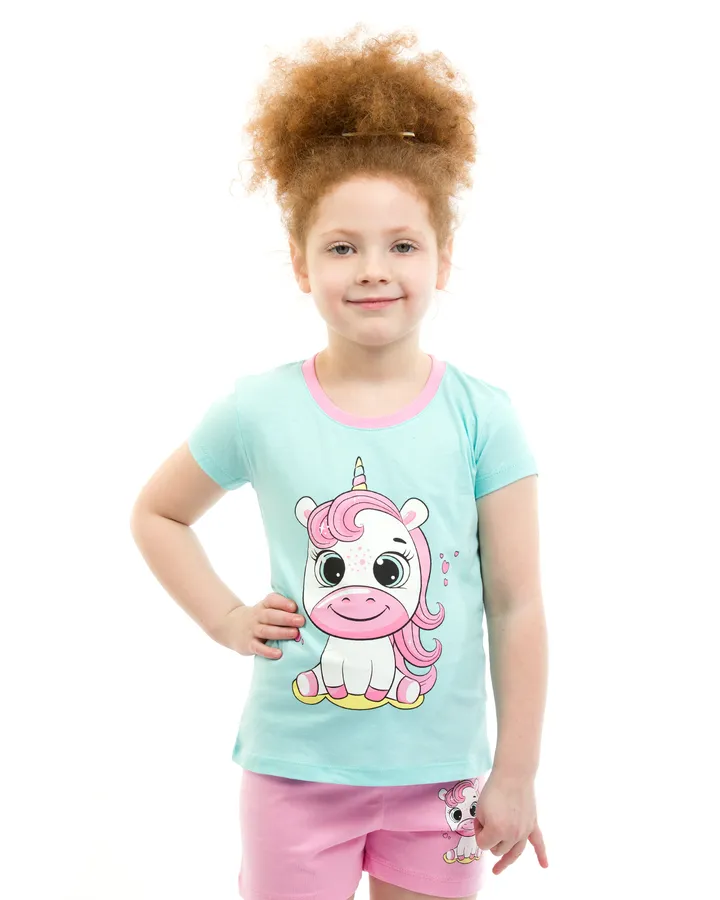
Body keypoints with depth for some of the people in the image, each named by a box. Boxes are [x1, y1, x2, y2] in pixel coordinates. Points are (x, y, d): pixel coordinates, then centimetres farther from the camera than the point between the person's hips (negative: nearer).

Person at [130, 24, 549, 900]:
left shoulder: (482, 417, -9)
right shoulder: (257, 411, -8)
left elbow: (515, 606, -5)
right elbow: (156, 512, 10)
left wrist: (515, 774, -2)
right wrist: (225, 618, -3)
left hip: (440, 776, 0)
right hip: (294, 770, 0)